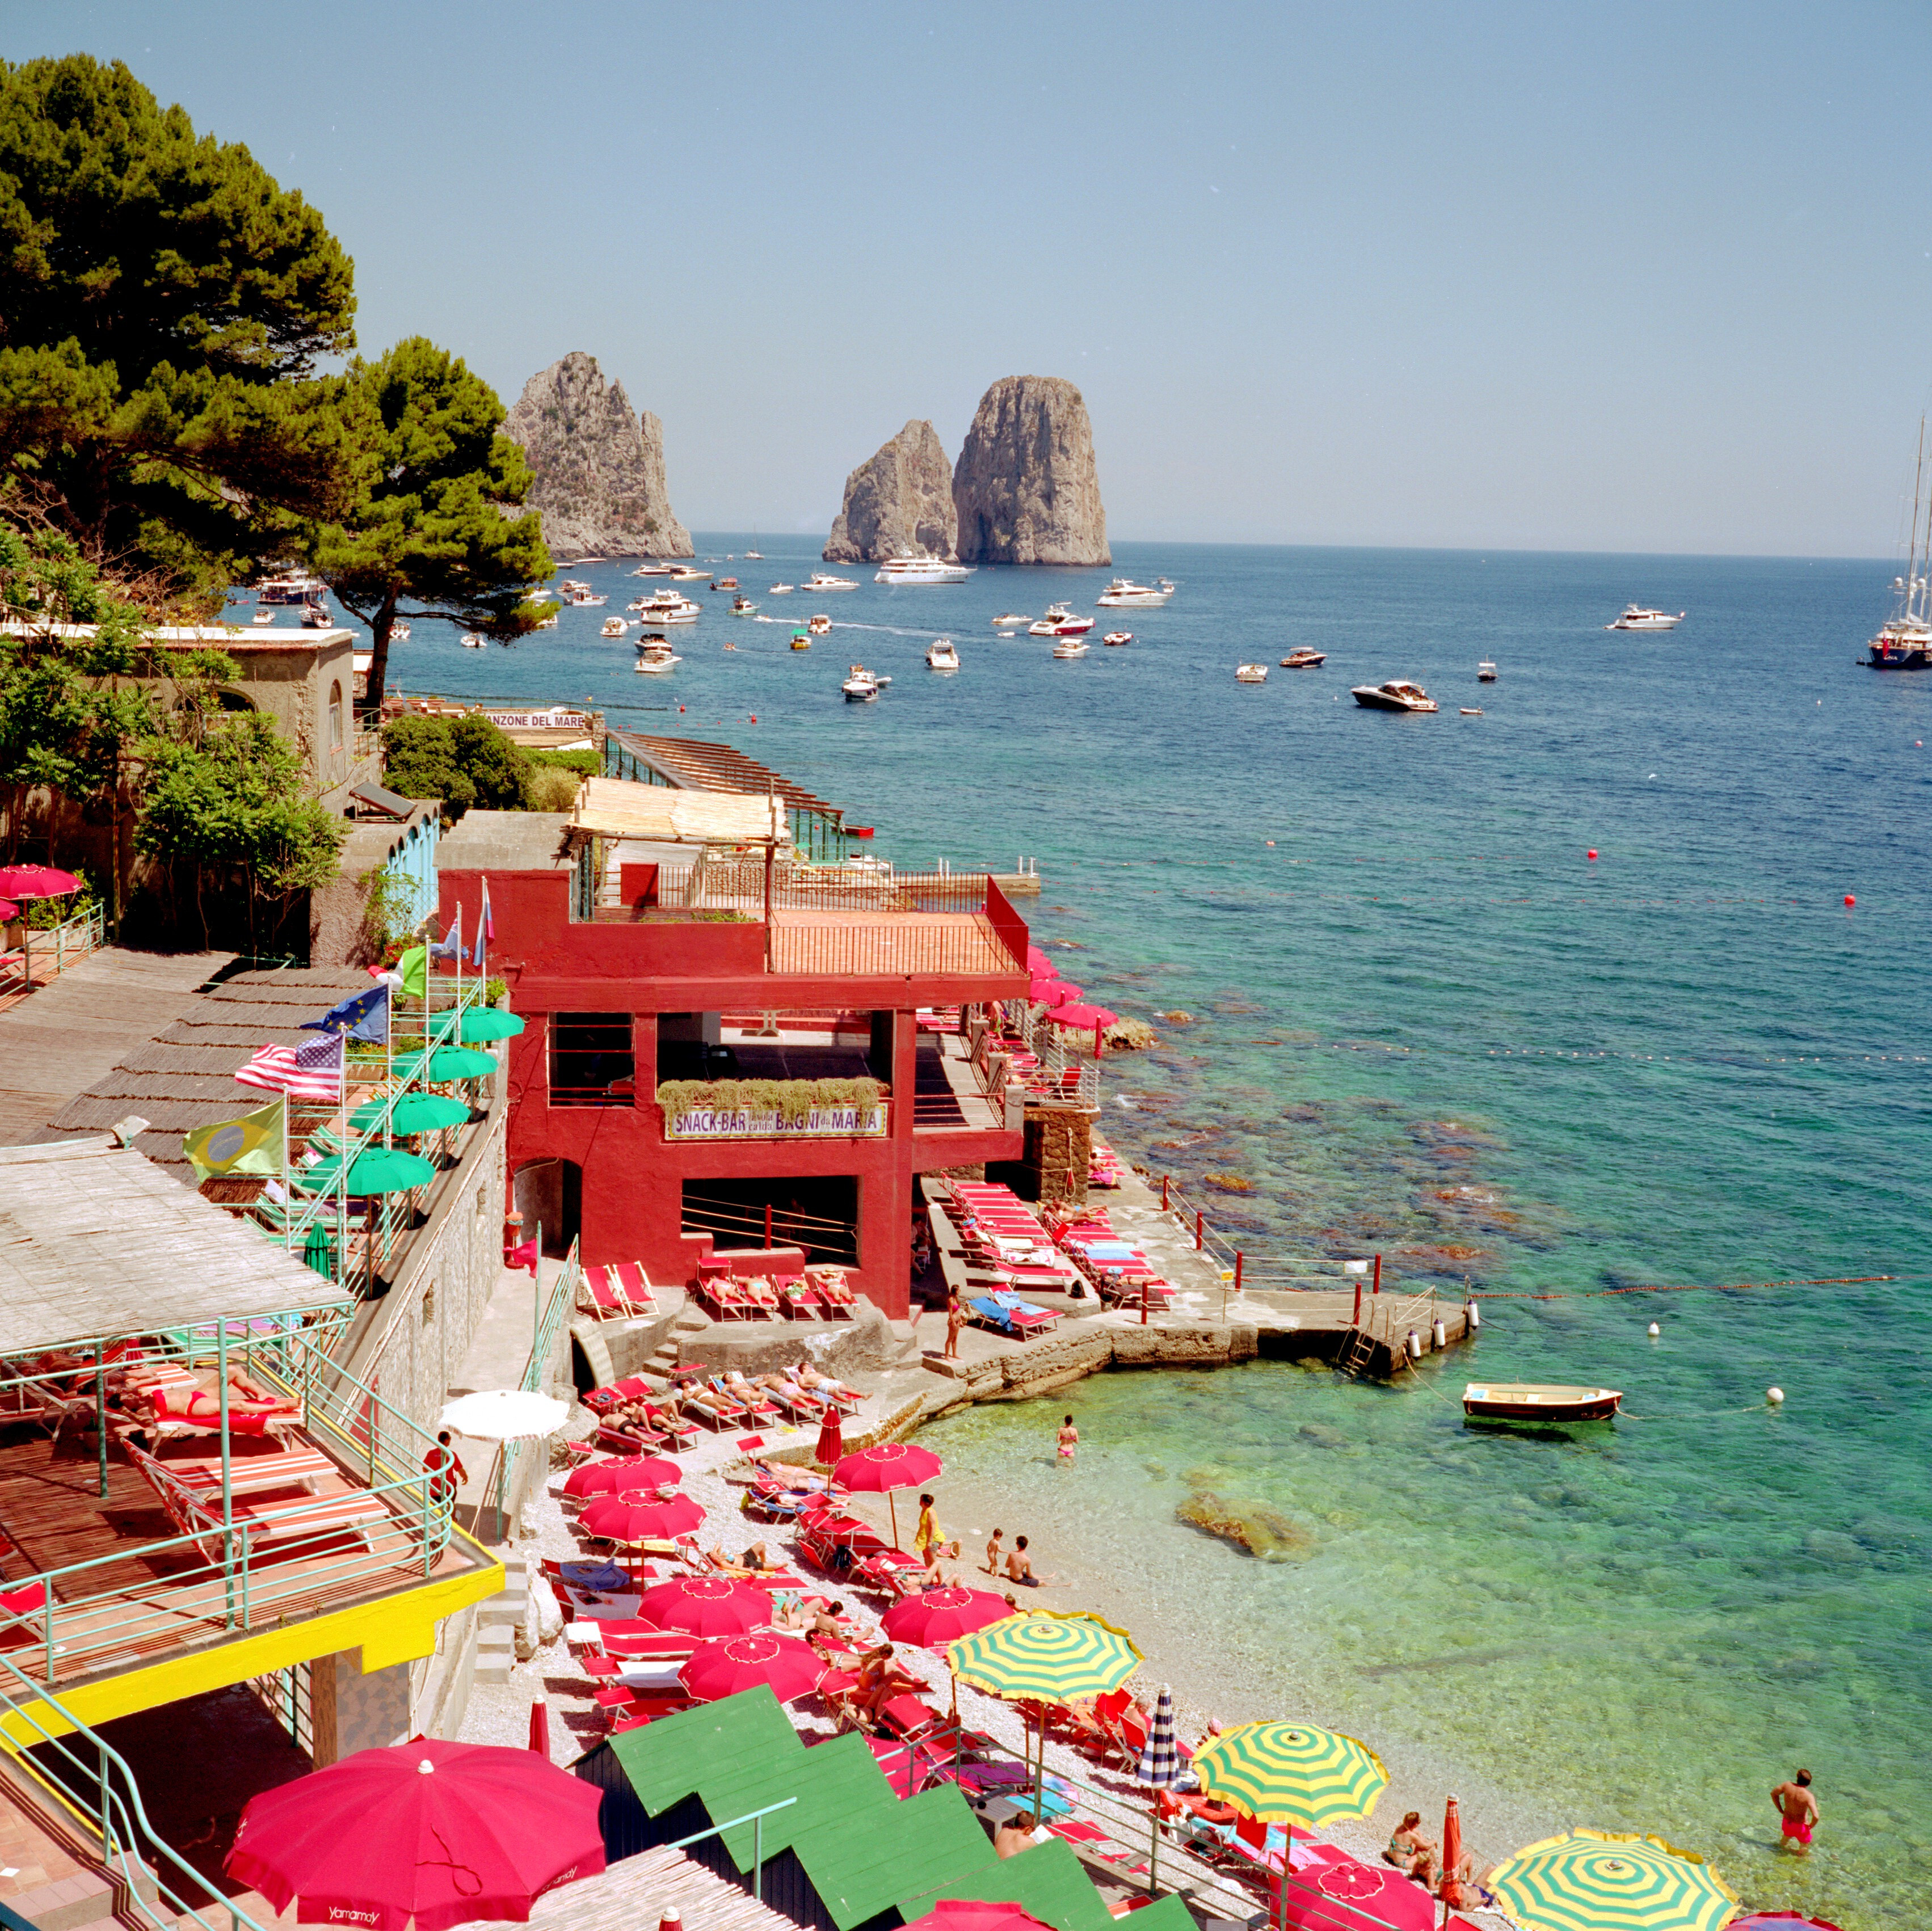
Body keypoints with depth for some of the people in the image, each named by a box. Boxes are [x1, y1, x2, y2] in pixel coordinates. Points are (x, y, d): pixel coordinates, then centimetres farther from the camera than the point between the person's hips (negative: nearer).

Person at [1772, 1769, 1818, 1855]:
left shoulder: (1788, 1786, -18)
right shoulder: (1808, 1796, -32)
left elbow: (1774, 1794, -2)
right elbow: (1816, 1817, -37)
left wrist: (1781, 1810, 8)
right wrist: (1811, 1826, -15)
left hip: (1786, 1821, 6)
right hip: (1800, 1825, -6)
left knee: (1786, 1837, 38)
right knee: (1805, 1848, 23)